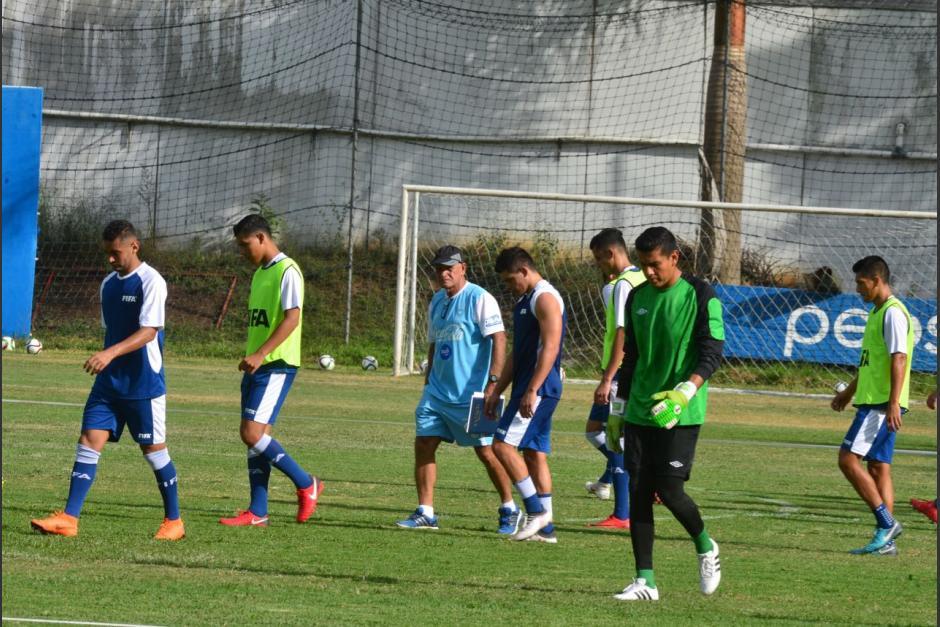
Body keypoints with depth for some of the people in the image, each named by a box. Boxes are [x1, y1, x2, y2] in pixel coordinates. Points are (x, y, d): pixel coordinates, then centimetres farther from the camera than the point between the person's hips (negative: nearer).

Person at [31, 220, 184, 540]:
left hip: (144, 382, -7)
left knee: (153, 448, 2)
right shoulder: (108, 285, 12)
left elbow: (148, 331, -23)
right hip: (109, 382, 7)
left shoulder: (151, 282, -12)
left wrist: (111, 353, -34)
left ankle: (174, 521, 16)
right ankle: (69, 519, -8)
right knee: (89, 442, -4)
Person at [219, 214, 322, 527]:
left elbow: (292, 318, -21)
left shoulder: (287, 271, -12)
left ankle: (306, 484, -2)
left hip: (277, 365, -9)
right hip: (256, 366, 9)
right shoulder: (260, 273, 17)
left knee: (252, 433, -16)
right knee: (256, 435, 6)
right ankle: (257, 512, 8)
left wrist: (260, 354, -27)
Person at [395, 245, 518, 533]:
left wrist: (493, 382, -21)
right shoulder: (437, 302, 14)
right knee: (423, 445, -3)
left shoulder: (479, 299, -9)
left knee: (486, 452, -1)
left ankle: (509, 511, 15)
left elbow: (498, 339, -15)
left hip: (472, 394, -7)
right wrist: (428, 384, 18)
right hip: (438, 391, 7)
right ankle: (425, 513, 0)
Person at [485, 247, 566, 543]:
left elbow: (550, 347, -21)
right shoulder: (525, 301, 19)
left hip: (539, 389, -10)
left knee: (503, 444, -13)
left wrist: (531, 391, -25)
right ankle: (545, 527, 9)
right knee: (534, 453, 9)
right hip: (529, 389, 10)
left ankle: (536, 510, -11)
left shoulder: (545, 298, -12)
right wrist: (497, 390, 21)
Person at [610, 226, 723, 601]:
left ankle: (705, 548, 17)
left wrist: (684, 392, -27)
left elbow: (713, 353, -12)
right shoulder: (638, 297, 11)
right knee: (638, 492, 0)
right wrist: (619, 410, 19)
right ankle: (645, 581, 3)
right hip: (640, 412, 6)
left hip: (681, 414, -6)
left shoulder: (700, 296, -7)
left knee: (669, 490, -11)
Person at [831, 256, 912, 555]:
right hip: (873, 401, 10)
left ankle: (886, 523, -12)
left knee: (848, 459, -13)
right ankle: (885, 540, 7)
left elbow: (899, 359, -21)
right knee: (878, 467, 8)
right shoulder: (877, 312, 18)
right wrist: (849, 392, 34)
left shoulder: (893, 313, -13)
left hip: (881, 404, -10)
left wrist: (893, 403, -27)